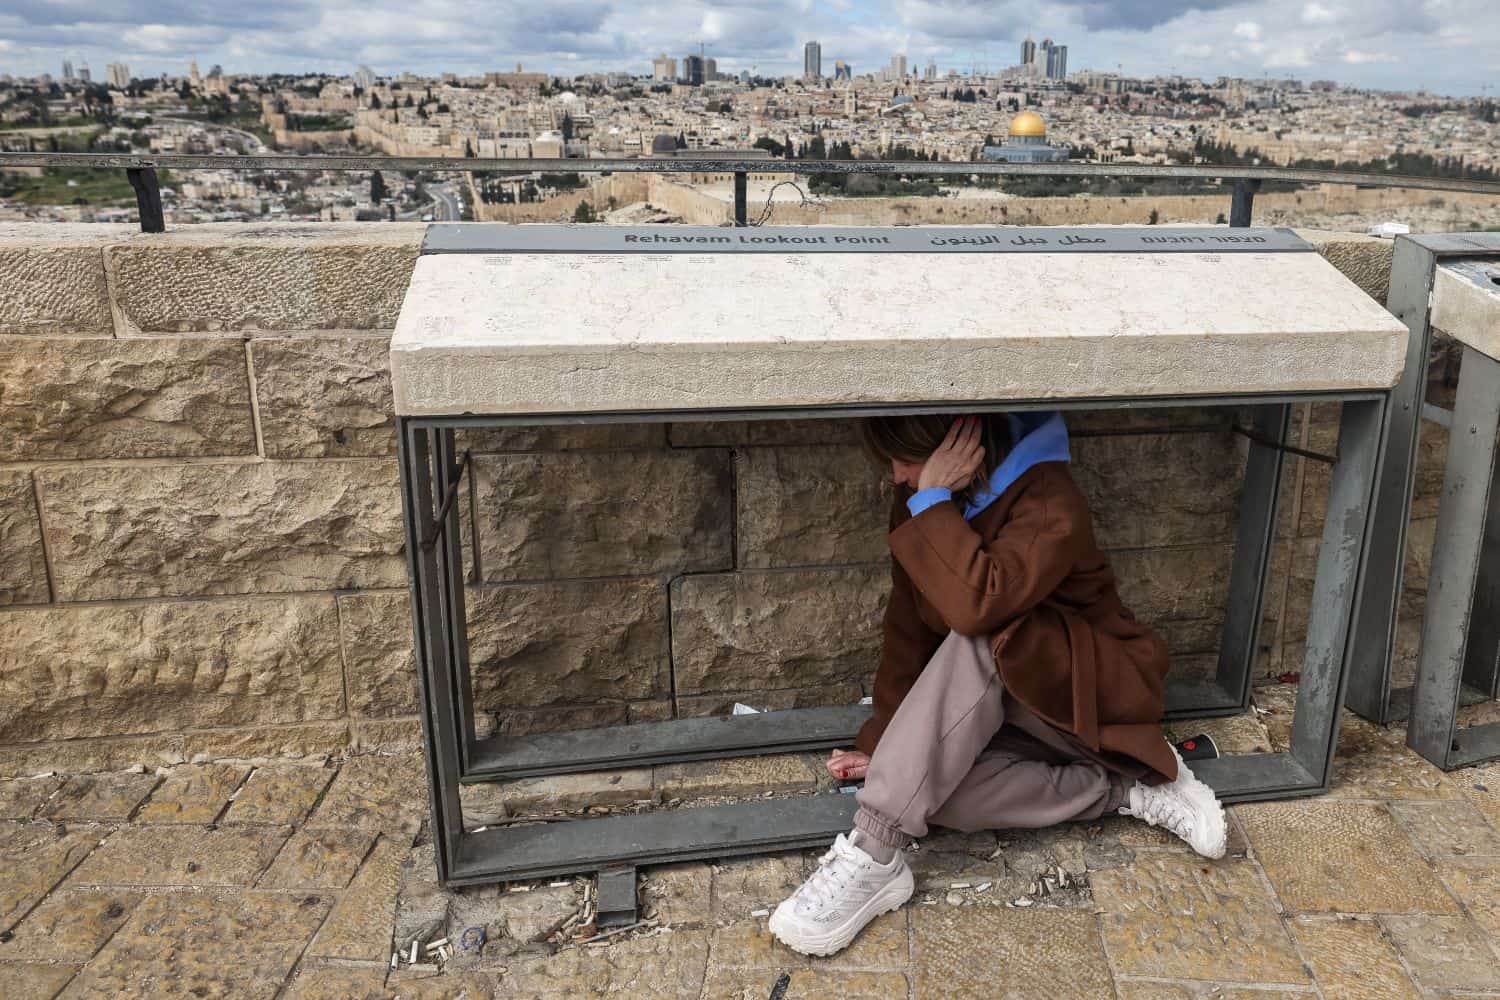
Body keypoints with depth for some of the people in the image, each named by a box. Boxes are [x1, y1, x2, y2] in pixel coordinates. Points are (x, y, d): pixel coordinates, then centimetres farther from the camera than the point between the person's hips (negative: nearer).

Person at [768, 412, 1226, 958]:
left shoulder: (1051, 502, -23)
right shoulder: (918, 504, -2)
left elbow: (975, 605, -40)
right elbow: (908, 629, 0)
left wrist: (934, 500, -32)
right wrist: (881, 742, -3)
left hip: (1091, 694, -6)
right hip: (1002, 704, 6)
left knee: (978, 640, -37)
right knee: (931, 785, -27)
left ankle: (875, 857, -34)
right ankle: (1129, 790, -12)